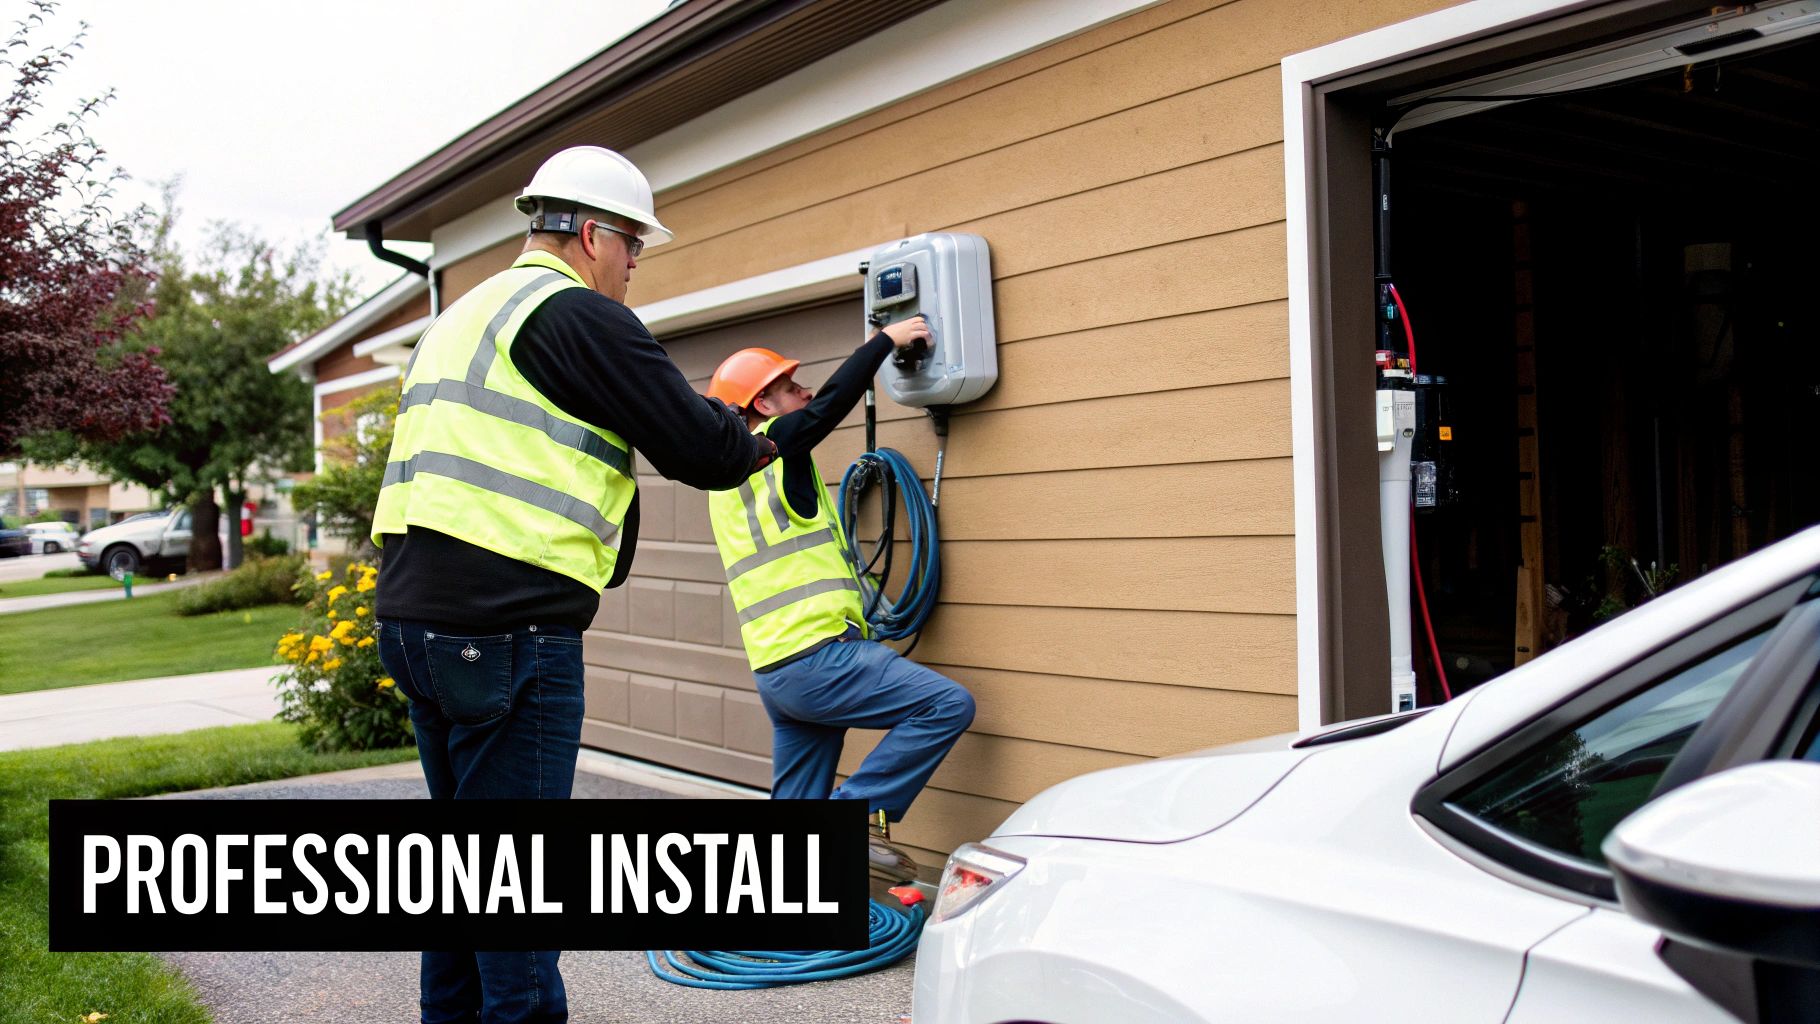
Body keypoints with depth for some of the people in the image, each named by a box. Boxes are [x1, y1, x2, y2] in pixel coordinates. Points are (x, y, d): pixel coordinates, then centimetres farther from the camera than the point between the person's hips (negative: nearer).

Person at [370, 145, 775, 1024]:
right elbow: (699, 447, -11)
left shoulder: (460, 318, 22)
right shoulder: (578, 315, -9)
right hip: (507, 625, -9)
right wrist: (757, 447, 11)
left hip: (413, 614, 10)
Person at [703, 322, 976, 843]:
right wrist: (887, 338, 3)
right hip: (817, 656, -9)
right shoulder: (774, 447, -5)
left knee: (796, 804, 13)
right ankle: (856, 812, -10)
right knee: (949, 705, -12)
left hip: (774, 671, 10)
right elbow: (834, 398, -8)